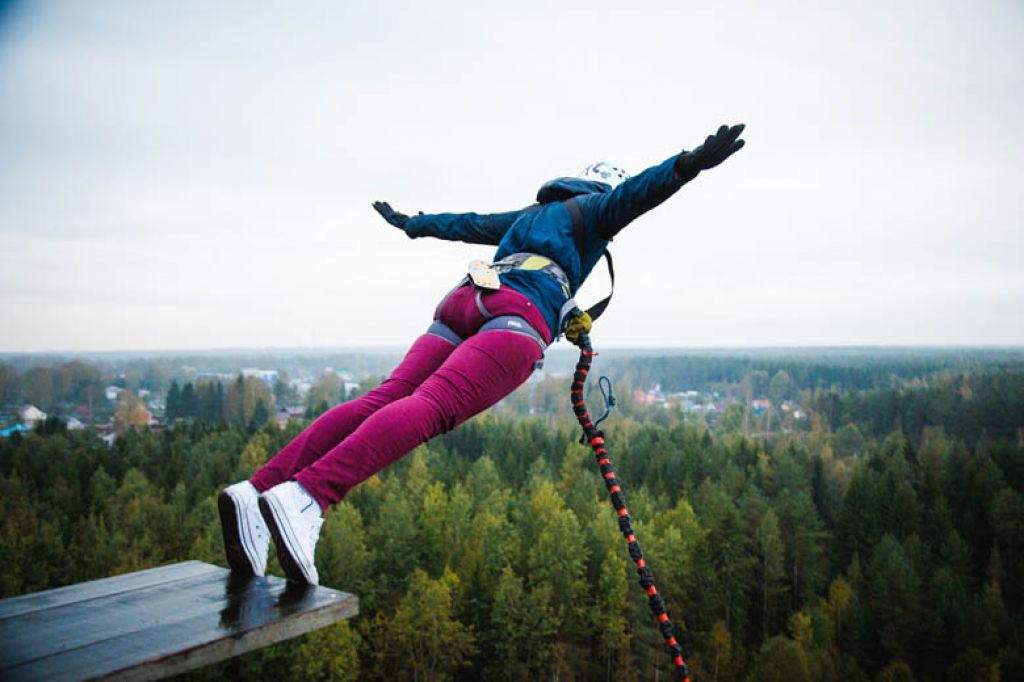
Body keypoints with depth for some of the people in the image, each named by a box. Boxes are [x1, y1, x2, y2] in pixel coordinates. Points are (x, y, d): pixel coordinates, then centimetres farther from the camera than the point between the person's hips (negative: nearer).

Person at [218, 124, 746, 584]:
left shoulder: (529, 215, 42)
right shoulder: (594, 209, 25)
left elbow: (465, 223, 52)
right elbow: (633, 194, 3)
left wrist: (410, 224, 66)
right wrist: (689, 163, -10)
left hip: (459, 305, 7)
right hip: (518, 316, -7)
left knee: (384, 399, -12)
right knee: (433, 407, -26)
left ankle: (258, 491, -28)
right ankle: (306, 497, -47)